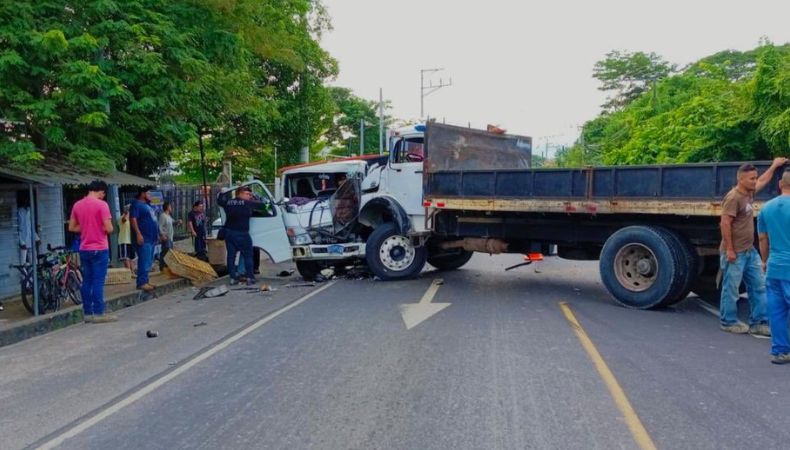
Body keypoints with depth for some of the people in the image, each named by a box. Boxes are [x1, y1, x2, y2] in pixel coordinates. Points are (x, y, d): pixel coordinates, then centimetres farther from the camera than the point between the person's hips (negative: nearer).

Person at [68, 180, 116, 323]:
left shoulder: (77, 205, 8)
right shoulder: (102, 204, -11)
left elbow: (72, 227, 12)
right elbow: (108, 228, -15)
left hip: (84, 249, 6)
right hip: (99, 249, -6)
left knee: (86, 281, 10)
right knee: (98, 281, -3)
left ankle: (87, 313, 15)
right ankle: (98, 313, -1)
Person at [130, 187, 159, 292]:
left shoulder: (147, 205, 21)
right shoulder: (136, 204, -7)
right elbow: (133, 219, -17)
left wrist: (157, 234, 24)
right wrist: (138, 234, -25)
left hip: (151, 238, 10)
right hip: (143, 238, -10)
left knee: (148, 261, 11)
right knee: (144, 261, -12)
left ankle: (145, 281, 15)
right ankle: (142, 282, -11)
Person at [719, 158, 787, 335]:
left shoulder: (748, 193, 11)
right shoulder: (733, 197, -16)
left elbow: (763, 181, 34)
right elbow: (725, 224, -20)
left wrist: (774, 166, 42)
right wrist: (729, 250, -21)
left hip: (750, 251, 9)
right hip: (735, 253, -9)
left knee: (759, 287, 10)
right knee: (731, 289, 1)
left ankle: (758, 323, 16)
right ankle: (728, 322, 13)